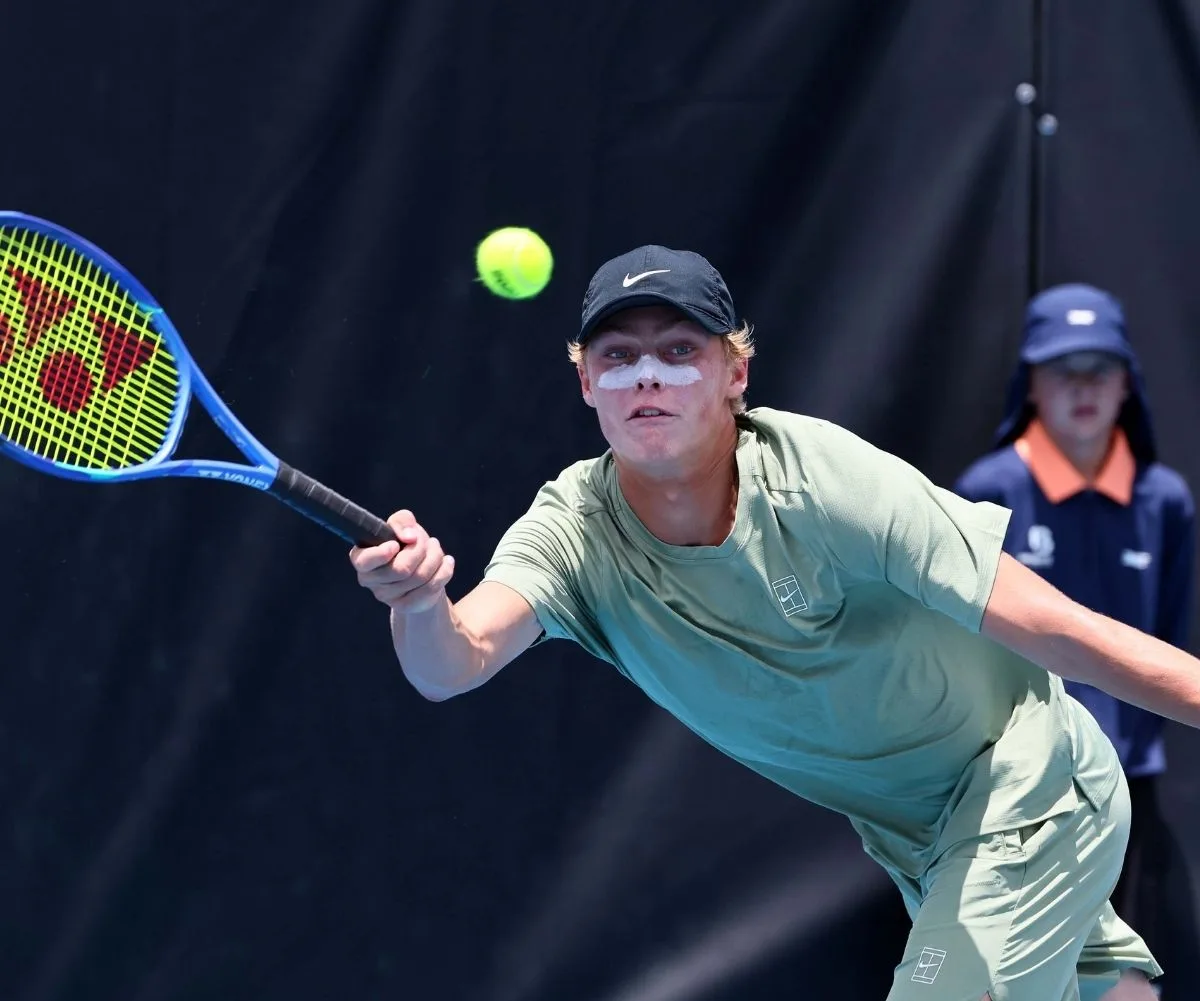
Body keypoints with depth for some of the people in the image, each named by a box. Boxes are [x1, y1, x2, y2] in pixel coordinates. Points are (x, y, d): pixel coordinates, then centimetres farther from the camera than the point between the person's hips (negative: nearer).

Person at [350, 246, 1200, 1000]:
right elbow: (454, 665, -32)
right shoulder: (574, 532, -15)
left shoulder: (823, 480, -27)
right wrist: (419, 603, -55)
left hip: (1028, 792, -5)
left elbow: (1051, 628, -27)